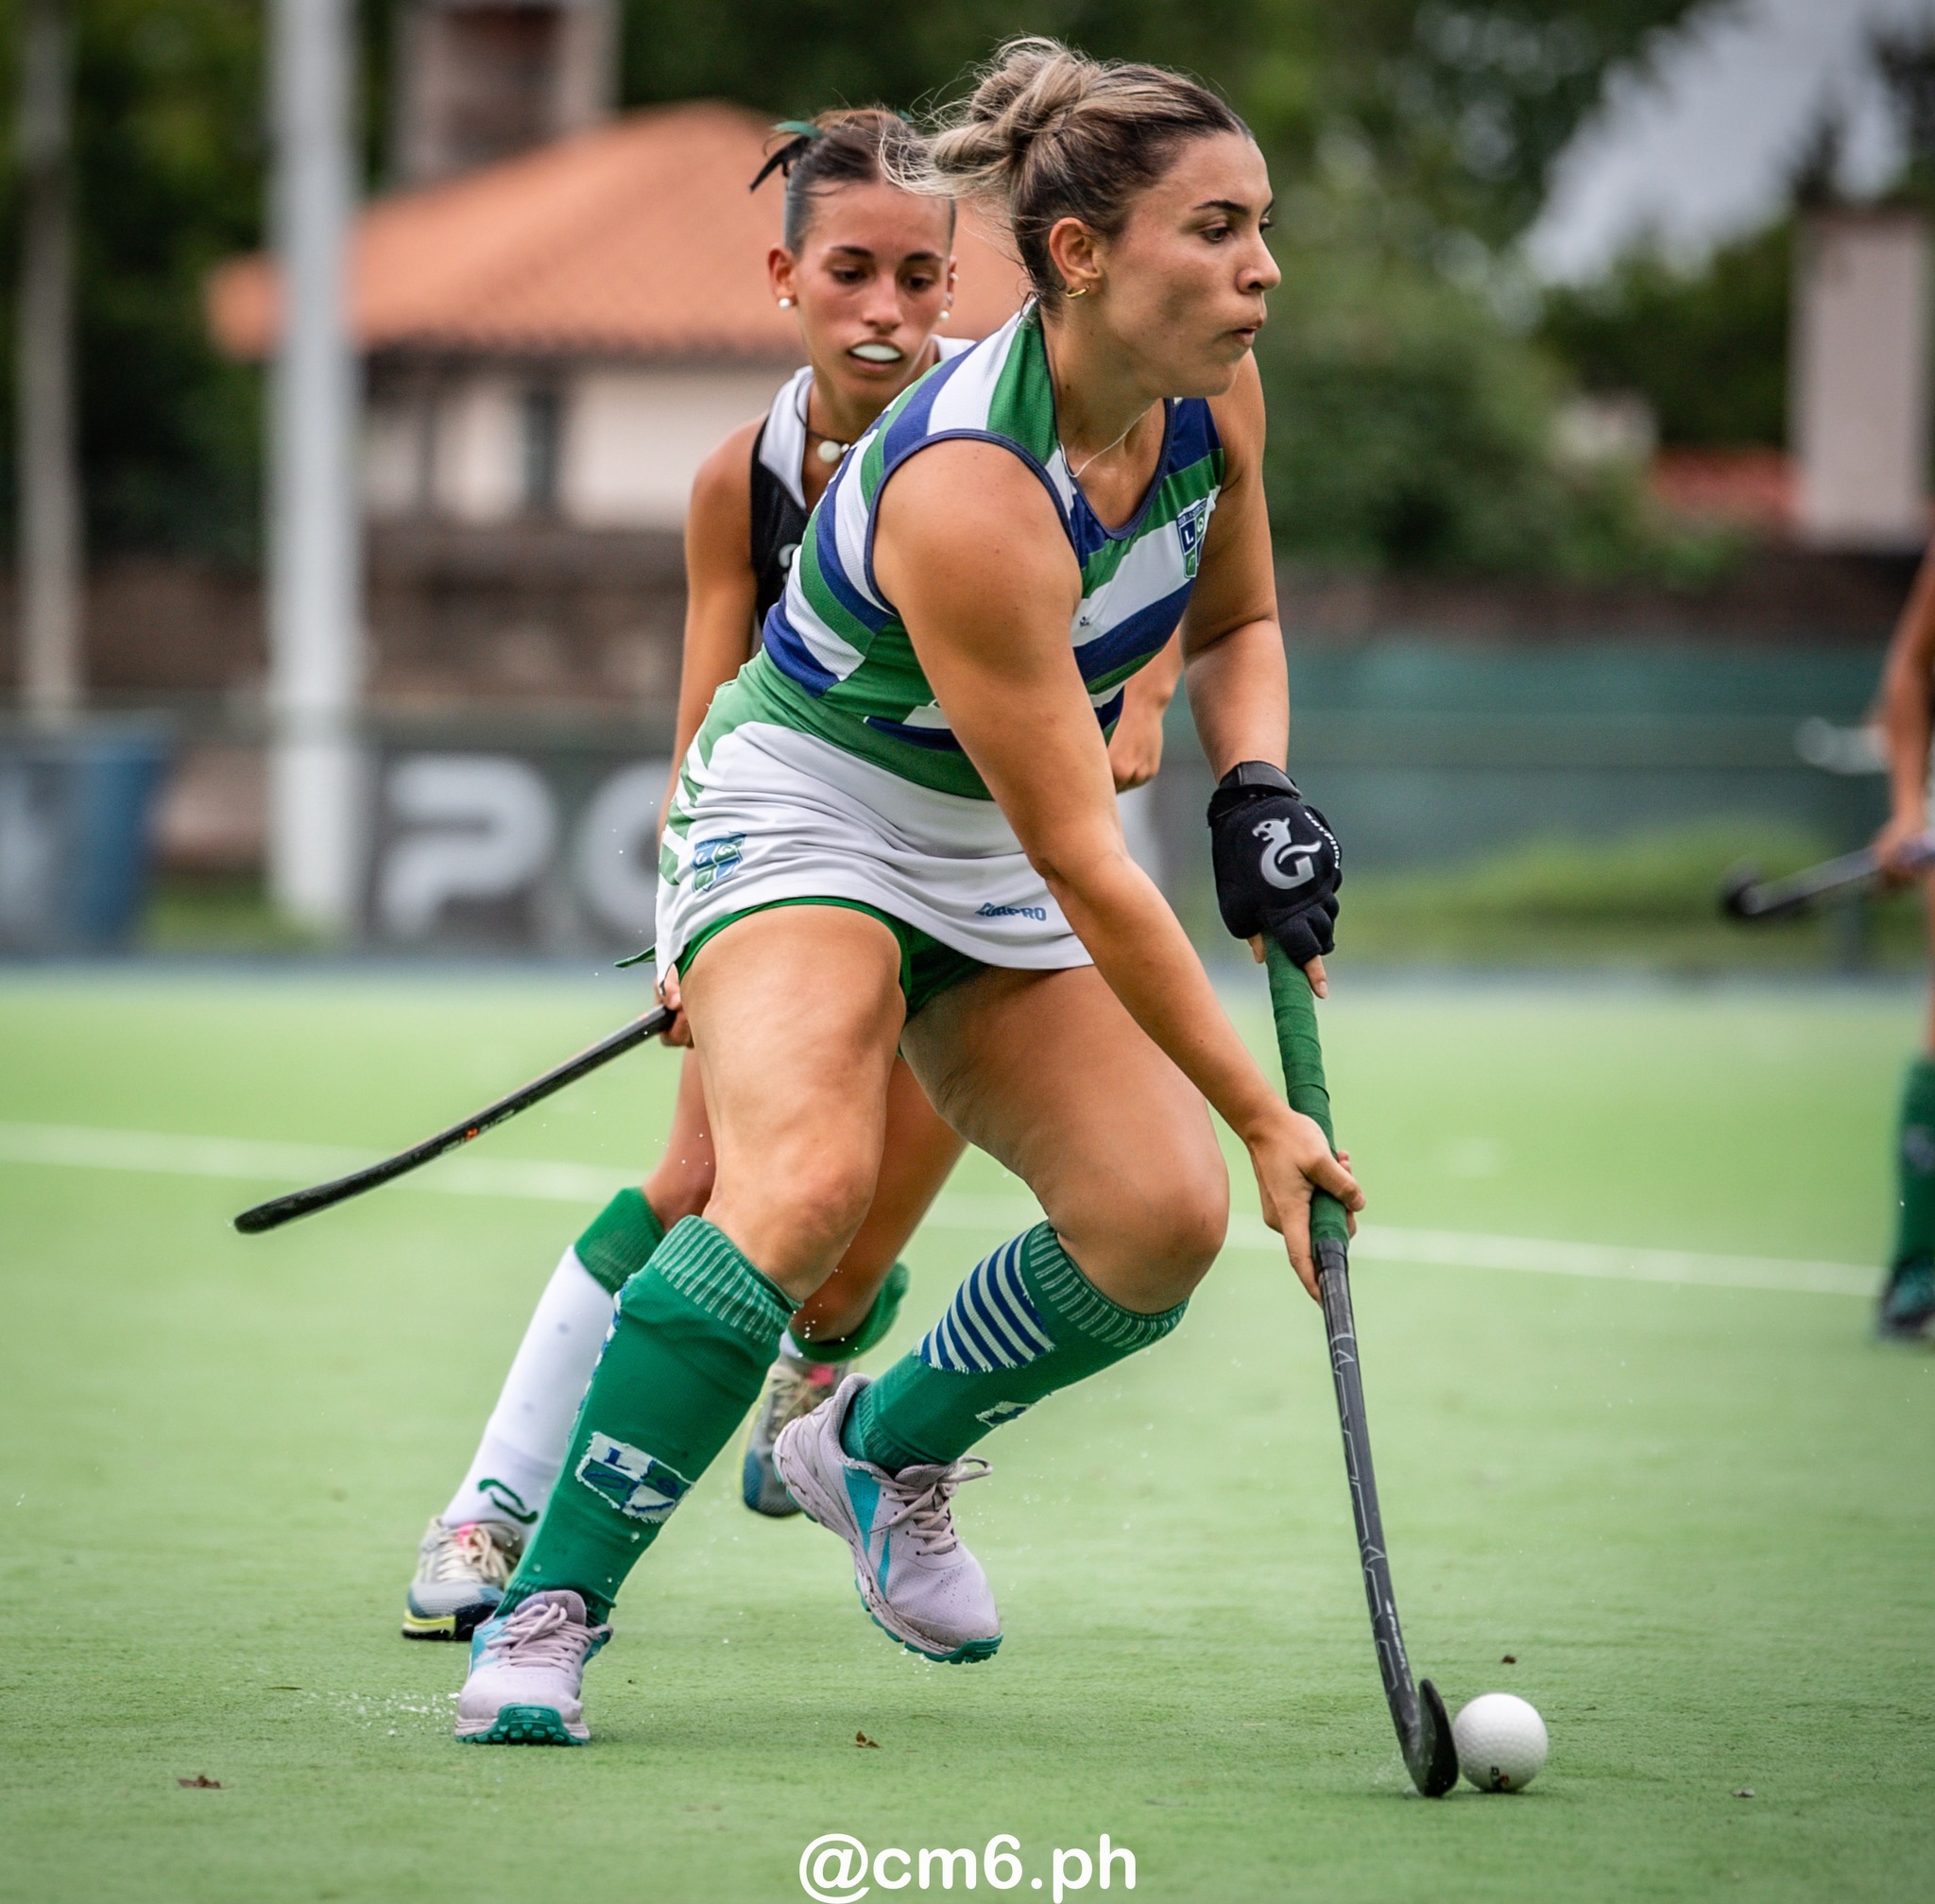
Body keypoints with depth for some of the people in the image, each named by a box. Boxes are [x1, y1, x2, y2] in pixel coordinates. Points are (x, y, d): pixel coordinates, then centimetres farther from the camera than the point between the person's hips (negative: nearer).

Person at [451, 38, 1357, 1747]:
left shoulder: (1214, 394, -9)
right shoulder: (968, 487, -32)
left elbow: (1235, 621, 14)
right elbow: (1086, 868, -29)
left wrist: (1258, 791, -8)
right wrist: (1263, 1117, -25)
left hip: (993, 867, 7)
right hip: (804, 813, -7)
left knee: (1162, 1217, -12)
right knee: (805, 1177, -33)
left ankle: (886, 1446, 17)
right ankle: (547, 1608, -22)